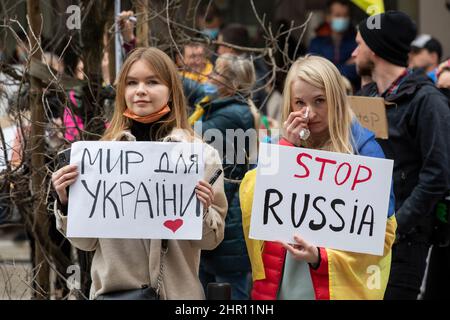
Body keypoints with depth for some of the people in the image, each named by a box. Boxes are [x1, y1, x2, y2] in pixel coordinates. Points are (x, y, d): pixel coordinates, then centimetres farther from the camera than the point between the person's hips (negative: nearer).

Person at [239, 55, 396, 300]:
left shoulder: (363, 148, -5)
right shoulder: (284, 144, 9)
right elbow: (251, 201, -5)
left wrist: (322, 257, -19)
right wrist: (286, 147, -10)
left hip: (338, 288, -4)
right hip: (278, 286, 4)